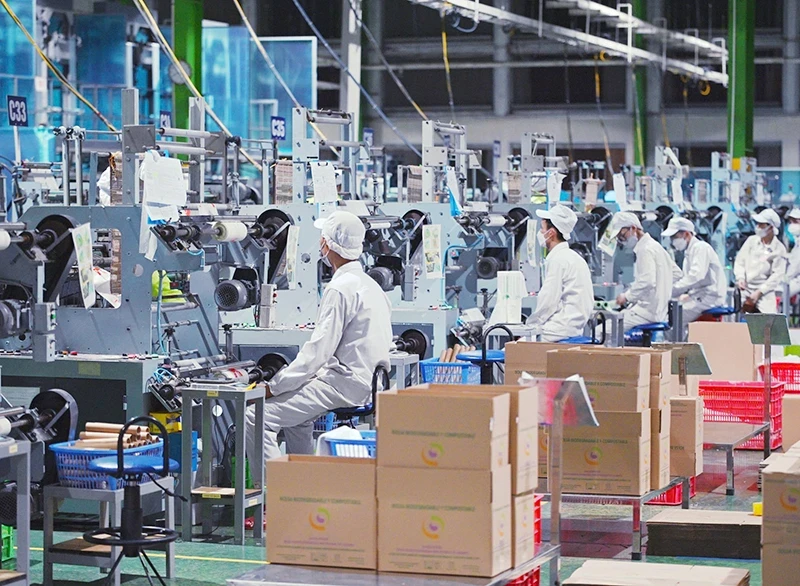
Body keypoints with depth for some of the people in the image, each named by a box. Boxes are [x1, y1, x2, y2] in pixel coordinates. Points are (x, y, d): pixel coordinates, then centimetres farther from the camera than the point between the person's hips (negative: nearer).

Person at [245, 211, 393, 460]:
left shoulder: (340, 289, -15)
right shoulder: (369, 284, 16)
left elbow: (318, 350, -20)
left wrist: (274, 387, -15)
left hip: (345, 384, -10)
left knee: (256, 418, -14)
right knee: (295, 416, 32)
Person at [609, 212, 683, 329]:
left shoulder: (645, 250, -13)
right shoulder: (655, 246, 19)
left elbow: (647, 282, -25)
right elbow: (677, 274, 25)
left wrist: (627, 296, -14)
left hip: (648, 312, -11)